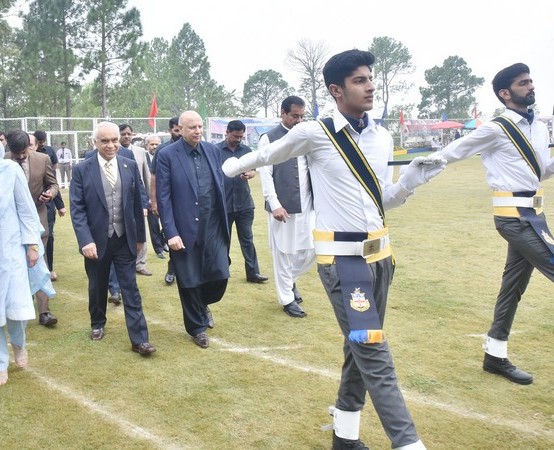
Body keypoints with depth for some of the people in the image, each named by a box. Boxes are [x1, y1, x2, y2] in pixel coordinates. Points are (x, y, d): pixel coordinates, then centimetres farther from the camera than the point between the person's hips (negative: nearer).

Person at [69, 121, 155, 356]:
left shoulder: (130, 166, 0)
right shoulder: (82, 170, -6)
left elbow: (137, 204, 5)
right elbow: (77, 209, -9)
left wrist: (140, 236, 8)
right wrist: (86, 241, -19)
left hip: (125, 239, 1)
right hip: (97, 240, -1)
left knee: (131, 290, 1)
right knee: (97, 288, 17)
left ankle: (139, 339, 3)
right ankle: (97, 324, 41)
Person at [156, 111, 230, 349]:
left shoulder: (213, 150, 6)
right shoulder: (167, 155, -7)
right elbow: (163, 197, -9)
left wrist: (224, 220, 10)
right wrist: (171, 232, -14)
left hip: (213, 227, 4)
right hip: (184, 229, -3)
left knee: (220, 275, 3)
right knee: (189, 281, 7)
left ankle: (203, 304, 36)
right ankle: (197, 327, 27)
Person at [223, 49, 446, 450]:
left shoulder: (383, 138, 7)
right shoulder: (314, 134, -9)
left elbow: (384, 201, 13)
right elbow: (267, 156, 9)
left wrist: (413, 179, -5)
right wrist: (233, 166, 24)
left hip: (380, 253, 6)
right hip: (343, 258, -6)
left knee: (361, 349, 14)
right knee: (374, 355, -9)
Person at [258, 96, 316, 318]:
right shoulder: (269, 139, -4)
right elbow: (265, 175, -8)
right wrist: (275, 205, -15)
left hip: (307, 205, 5)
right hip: (282, 206, -5)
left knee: (311, 250, 7)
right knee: (283, 253, 4)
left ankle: (290, 279, 35)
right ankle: (287, 299, 19)